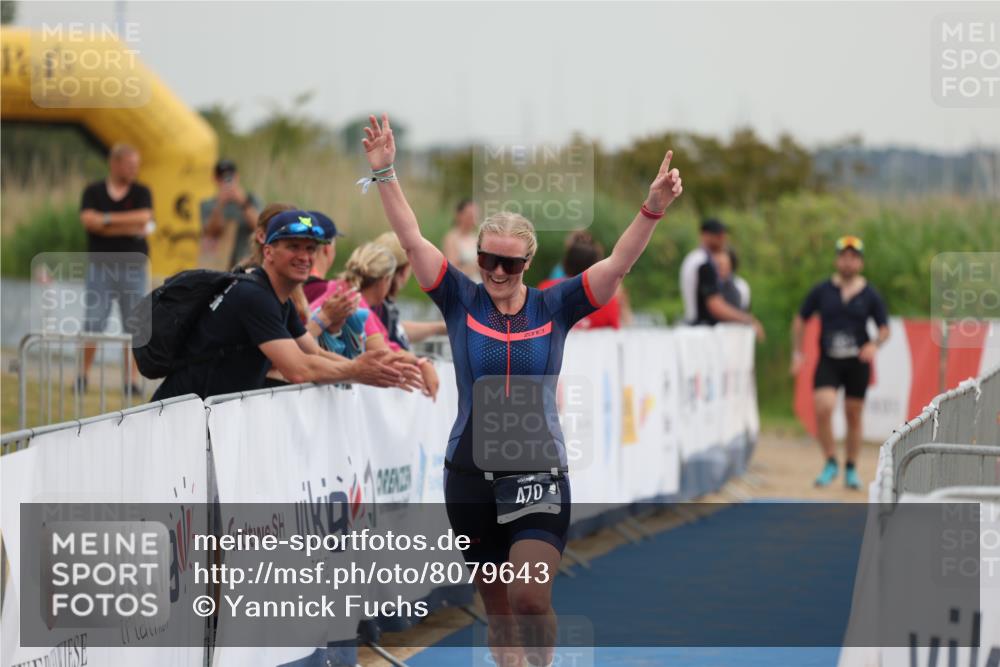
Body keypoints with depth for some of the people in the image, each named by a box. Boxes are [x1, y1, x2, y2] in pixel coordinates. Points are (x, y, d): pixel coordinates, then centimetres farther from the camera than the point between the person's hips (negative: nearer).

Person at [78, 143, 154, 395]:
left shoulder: (142, 192, 6)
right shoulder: (93, 192, 4)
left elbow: (144, 218, -11)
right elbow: (88, 220, -11)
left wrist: (107, 219, -8)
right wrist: (130, 227, -11)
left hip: (133, 267, 1)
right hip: (100, 265, -1)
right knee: (92, 325, -2)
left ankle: (133, 381, 4)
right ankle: (83, 376, 9)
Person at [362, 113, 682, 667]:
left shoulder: (553, 308, -1)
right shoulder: (461, 301, 1)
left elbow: (618, 264, -10)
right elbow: (413, 241, -6)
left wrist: (653, 207, -24)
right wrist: (384, 174, -17)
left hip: (539, 476, -2)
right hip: (470, 476, 2)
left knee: (531, 597, -18)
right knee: (496, 608, 9)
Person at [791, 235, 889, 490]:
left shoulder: (870, 295, 2)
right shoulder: (822, 291, 2)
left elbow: (884, 330, 6)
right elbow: (800, 321, 11)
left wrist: (874, 344, -16)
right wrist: (797, 352, 3)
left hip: (857, 363, 1)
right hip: (828, 361, -1)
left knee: (853, 417, 6)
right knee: (823, 409, -18)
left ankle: (851, 469, 21)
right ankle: (830, 463, -2)